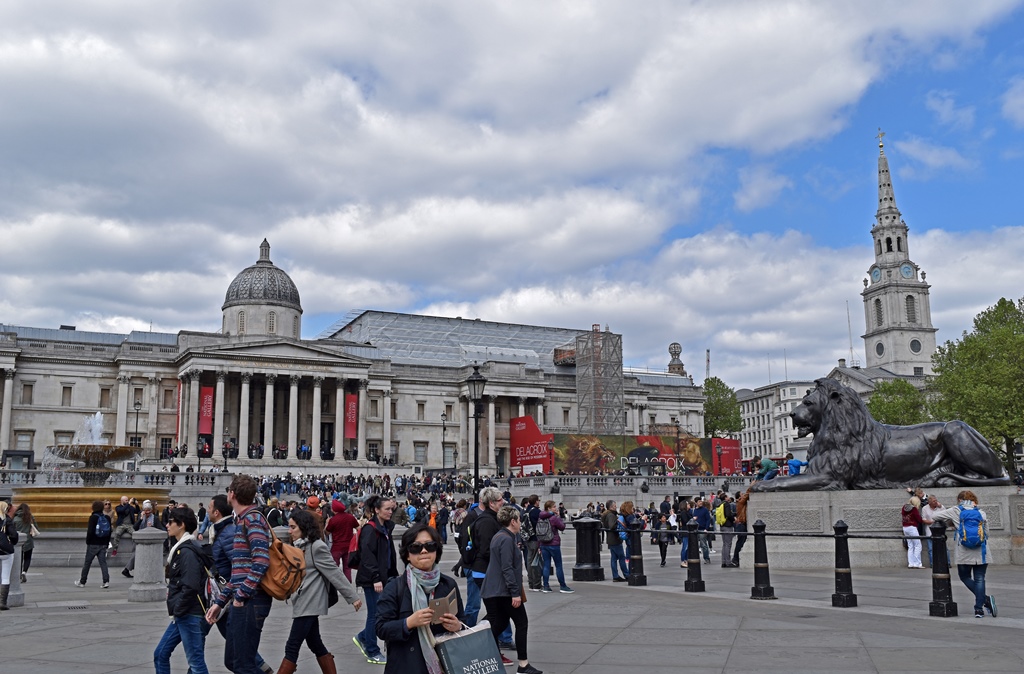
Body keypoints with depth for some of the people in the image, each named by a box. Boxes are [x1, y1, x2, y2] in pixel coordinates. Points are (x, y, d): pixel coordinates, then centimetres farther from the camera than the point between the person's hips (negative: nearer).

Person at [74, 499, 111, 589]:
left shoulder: (93, 518, -12)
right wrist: (107, 543, 16)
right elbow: (110, 531, 9)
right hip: (103, 544, 4)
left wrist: (87, 542, -3)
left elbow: (90, 531, -15)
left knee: (87, 563, 9)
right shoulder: (107, 518, 4)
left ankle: (82, 582, 19)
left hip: (93, 544, -4)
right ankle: (106, 581, -9)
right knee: (103, 562, 3)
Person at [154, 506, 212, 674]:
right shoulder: (180, 549, 14)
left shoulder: (187, 551, -16)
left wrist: (177, 610, -15)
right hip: (182, 615, 10)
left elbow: (190, 587, -24)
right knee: (160, 654, 16)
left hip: (190, 615, -10)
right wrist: (176, 610, 13)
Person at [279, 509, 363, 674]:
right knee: (315, 644, 12)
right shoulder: (300, 547, 13)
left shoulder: (317, 547, -15)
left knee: (292, 647, -7)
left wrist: (353, 597, -15)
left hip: (309, 604, -9)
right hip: (304, 603, 9)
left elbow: (335, 574, -16)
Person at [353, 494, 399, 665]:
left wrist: (393, 574, 14)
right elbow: (367, 556, -21)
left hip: (384, 576, 9)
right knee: (375, 614, 0)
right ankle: (372, 653, 13)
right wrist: (376, 578, -24)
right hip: (372, 579, -9)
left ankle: (363, 637, 27)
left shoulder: (386, 527, 12)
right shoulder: (370, 529, -15)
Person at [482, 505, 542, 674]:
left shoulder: (498, 537, 14)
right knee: (522, 624, 1)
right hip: (505, 590, -10)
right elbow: (507, 568, -22)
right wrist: (515, 592, -22)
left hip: (492, 591, 10)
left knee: (498, 626, 12)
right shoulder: (507, 539, -17)